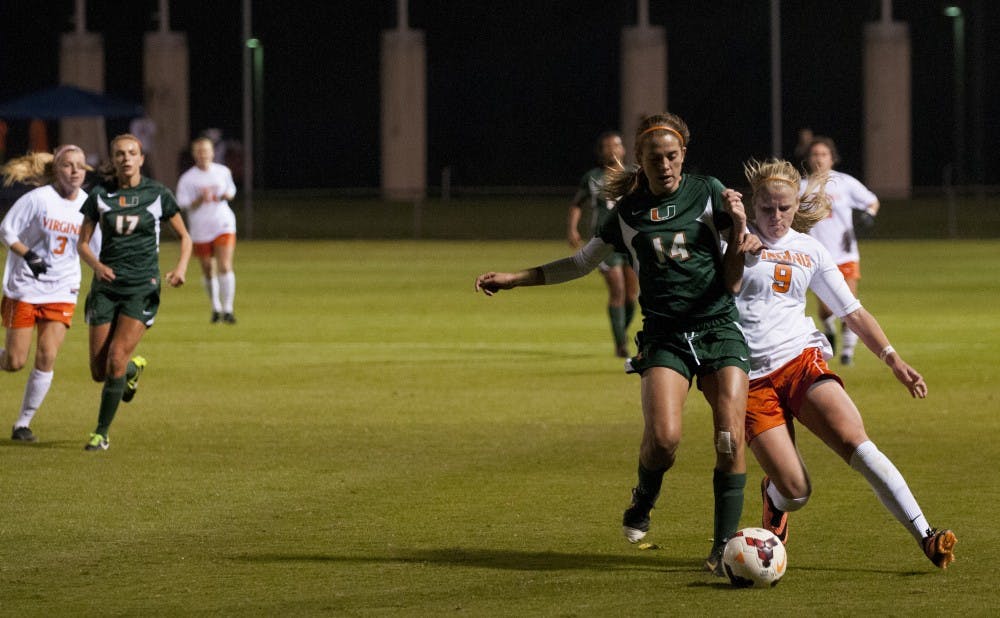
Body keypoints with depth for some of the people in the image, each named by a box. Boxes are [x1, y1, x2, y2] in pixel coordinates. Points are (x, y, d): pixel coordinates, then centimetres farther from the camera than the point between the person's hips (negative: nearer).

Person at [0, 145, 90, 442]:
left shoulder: (89, 204, 1)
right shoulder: (38, 199, -11)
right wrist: (27, 255, -22)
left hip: (62, 292, 3)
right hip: (24, 288, -3)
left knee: (46, 358, -8)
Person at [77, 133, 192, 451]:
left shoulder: (158, 194, -1)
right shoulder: (100, 195, 2)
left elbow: (185, 237, 8)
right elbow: (82, 243, 5)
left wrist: (181, 267, -11)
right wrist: (96, 265, -16)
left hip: (143, 288, -2)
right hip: (106, 285, 2)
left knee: (116, 359, -17)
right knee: (99, 372, 0)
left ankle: (101, 433, -5)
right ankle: (134, 367, 37)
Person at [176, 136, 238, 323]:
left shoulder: (223, 172, 5)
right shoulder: (187, 179, -4)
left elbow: (231, 190, 21)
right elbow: (183, 205, -6)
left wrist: (226, 196, -1)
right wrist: (200, 199, -23)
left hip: (223, 225, 0)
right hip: (200, 229, 0)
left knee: (225, 267, -15)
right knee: (208, 271, 9)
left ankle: (227, 309, -13)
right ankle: (215, 307, 29)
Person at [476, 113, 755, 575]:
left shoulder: (707, 193, 4)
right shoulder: (629, 212, 7)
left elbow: (732, 276, 3)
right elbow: (579, 263, 20)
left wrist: (738, 228, -14)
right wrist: (513, 278, 16)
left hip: (718, 326, 0)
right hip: (664, 334, 0)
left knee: (730, 440, -13)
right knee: (663, 437, -22)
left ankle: (725, 544, -1)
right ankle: (643, 499, 10)